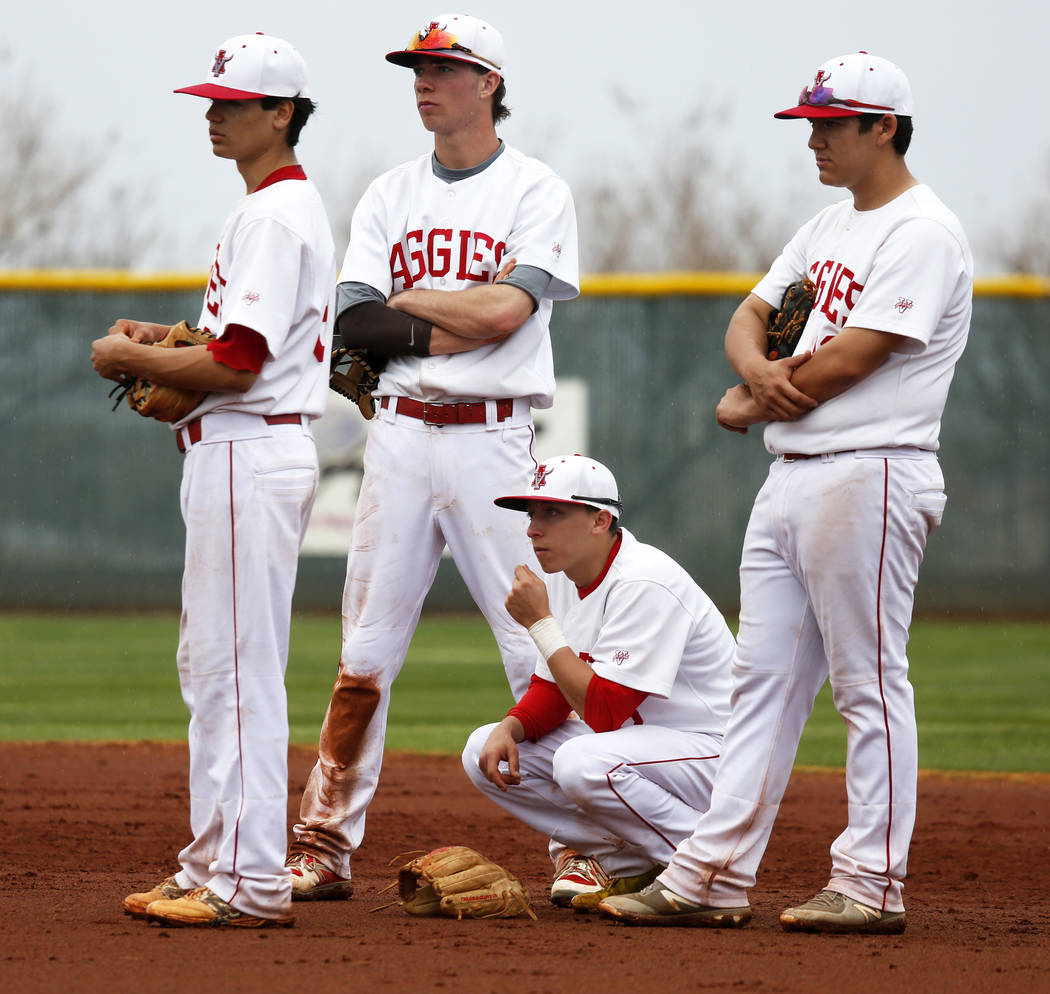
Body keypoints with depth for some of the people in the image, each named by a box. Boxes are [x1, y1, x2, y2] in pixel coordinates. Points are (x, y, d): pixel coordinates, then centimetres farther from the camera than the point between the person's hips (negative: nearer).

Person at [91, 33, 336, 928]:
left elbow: (238, 363, -22)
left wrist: (128, 358, -9)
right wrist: (163, 341, 12)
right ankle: (218, 867, 19)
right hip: (234, 455, 11)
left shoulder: (275, 214, -15)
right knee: (211, 664, 14)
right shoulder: (283, 206, 19)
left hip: (250, 454, -11)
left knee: (239, 669, -10)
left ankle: (250, 883, -9)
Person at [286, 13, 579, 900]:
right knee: (365, 653, 4)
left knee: (539, 648, -6)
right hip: (399, 435, 4)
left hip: (493, 440, -4)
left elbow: (507, 310, -14)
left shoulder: (537, 193, 0)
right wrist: (452, 323, -11)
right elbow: (354, 320, 2)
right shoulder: (389, 197, 13)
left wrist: (403, 300, -3)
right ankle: (323, 849, 8)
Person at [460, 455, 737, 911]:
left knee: (583, 763, -37)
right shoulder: (564, 579, 4)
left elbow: (603, 711, -28)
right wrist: (510, 728, -10)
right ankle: (618, 861, 1)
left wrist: (540, 623, -24)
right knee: (484, 751, -2)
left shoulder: (643, 584, -24)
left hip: (711, 750, -9)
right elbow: (552, 690, 12)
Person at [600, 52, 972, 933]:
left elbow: (850, 360, -17)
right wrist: (760, 370, -7)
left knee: (870, 685, -6)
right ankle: (715, 872, 8)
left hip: (869, 476, -9)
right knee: (764, 679, 7)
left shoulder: (923, 233, -11)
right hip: (790, 478, 9)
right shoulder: (830, 228, 19)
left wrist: (750, 406, -4)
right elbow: (749, 318, 18)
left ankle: (872, 883, -3)